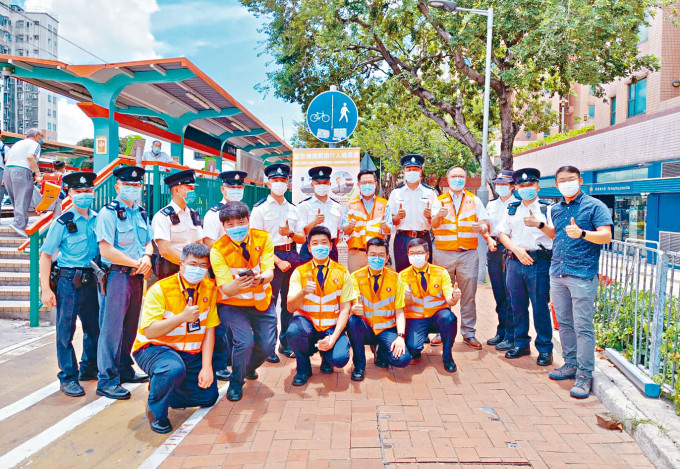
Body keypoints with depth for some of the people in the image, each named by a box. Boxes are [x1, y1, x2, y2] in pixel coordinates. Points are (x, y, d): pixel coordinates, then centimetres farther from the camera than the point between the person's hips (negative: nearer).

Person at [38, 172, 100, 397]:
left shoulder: (97, 219, 5)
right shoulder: (63, 222, -7)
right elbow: (45, 255, -6)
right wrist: (46, 289, -11)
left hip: (89, 279, 5)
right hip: (67, 280, -4)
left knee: (94, 327, 13)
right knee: (66, 330, 3)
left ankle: (88, 369, 32)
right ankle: (68, 378, 16)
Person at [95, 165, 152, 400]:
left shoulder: (141, 213, 14)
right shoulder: (108, 213, -8)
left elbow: (149, 241, 18)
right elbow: (106, 250, -16)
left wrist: (146, 256, -5)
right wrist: (137, 263, -12)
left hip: (137, 275, 7)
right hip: (116, 275, -7)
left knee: (130, 326, 15)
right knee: (112, 327, -4)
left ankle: (124, 370, 29)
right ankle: (107, 380, 4)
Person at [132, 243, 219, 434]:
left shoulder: (210, 288, -4)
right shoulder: (160, 289, -17)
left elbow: (209, 329, -4)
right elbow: (150, 332, -24)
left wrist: (207, 366, -11)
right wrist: (182, 317, -36)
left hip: (191, 353, 6)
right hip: (155, 348, -5)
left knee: (209, 397, 6)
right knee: (174, 368, -38)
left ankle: (161, 388, 27)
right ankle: (155, 410, -7)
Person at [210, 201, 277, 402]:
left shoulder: (263, 238, -10)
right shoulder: (218, 249, -17)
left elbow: (269, 272, -19)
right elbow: (225, 289, -22)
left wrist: (261, 278, -44)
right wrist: (237, 284, -47)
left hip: (262, 302, 3)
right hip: (232, 304, -3)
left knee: (267, 346, -6)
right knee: (245, 341, -24)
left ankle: (249, 368, 32)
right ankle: (236, 382, 7)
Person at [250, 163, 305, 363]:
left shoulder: (293, 208, 14)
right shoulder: (260, 209, -2)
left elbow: (302, 238, 13)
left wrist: (290, 233, -9)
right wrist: (278, 261, -13)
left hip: (292, 255, 5)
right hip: (272, 257, -5)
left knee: (289, 301, 10)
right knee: (269, 302, -2)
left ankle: (286, 343, 24)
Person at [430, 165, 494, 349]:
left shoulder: (475, 201, 13)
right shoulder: (439, 201, 9)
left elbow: (485, 222, 5)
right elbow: (433, 225, -6)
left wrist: (483, 227, -19)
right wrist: (439, 216, -28)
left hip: (469, 253, 1)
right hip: (444, 253, 0)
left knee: (468, 295, 1)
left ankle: (468, 333, 10)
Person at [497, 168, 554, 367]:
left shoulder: (546, 209, 4)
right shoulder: (512, 209, 15)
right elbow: (502, 233, 9)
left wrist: (540, 224, -23)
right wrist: (517, 249, -6)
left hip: (539, 263, -4)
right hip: (515, 262, 4)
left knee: (540, 307, -1)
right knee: (518, 306, 10)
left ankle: (545, 348, 12)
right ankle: (521, 343, 23)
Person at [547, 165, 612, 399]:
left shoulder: (594, 206, -3)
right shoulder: (556, 209, 15)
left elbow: (606, 235, -16)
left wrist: (582, 233, -30)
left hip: (582, 274, -6)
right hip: (557, 274, 7)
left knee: (583, 326, -5)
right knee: (564, 323, 14)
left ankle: (584, 375, 4)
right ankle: (571, 364, 27)